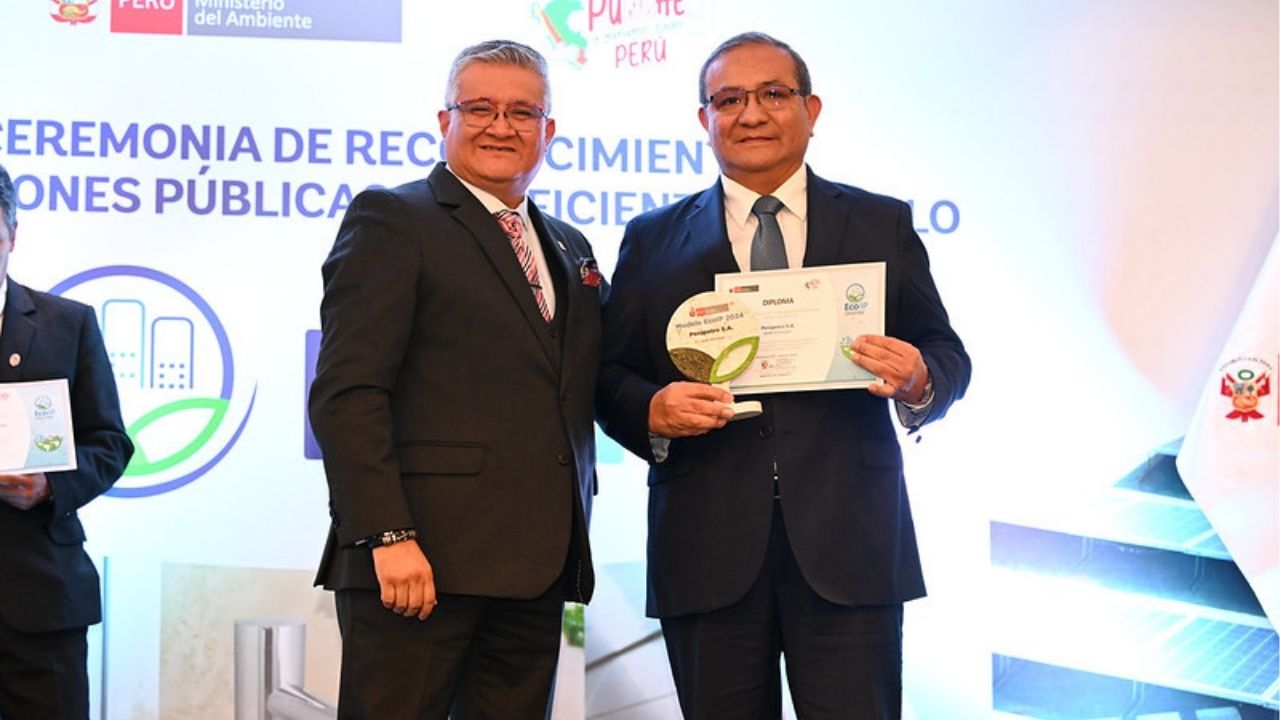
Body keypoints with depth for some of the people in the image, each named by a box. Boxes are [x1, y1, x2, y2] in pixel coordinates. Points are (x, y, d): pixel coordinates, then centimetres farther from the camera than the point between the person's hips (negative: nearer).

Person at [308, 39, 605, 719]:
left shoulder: (570, 248, 20)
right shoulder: (390, 220, -1)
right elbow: (346, 393, -10)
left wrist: (573, 535, 8)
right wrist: (387, 536, -18)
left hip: (538, 569, 6)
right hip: (418, 560, -6)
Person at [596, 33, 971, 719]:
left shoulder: (883, 225, 11)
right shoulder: (653, 240, 11)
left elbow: (946, 355, 10)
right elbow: (610, 377, 8)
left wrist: (919, 381, -12)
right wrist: (653, 410, -14)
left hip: (848, 544, 0)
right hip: (707, 551, 1)